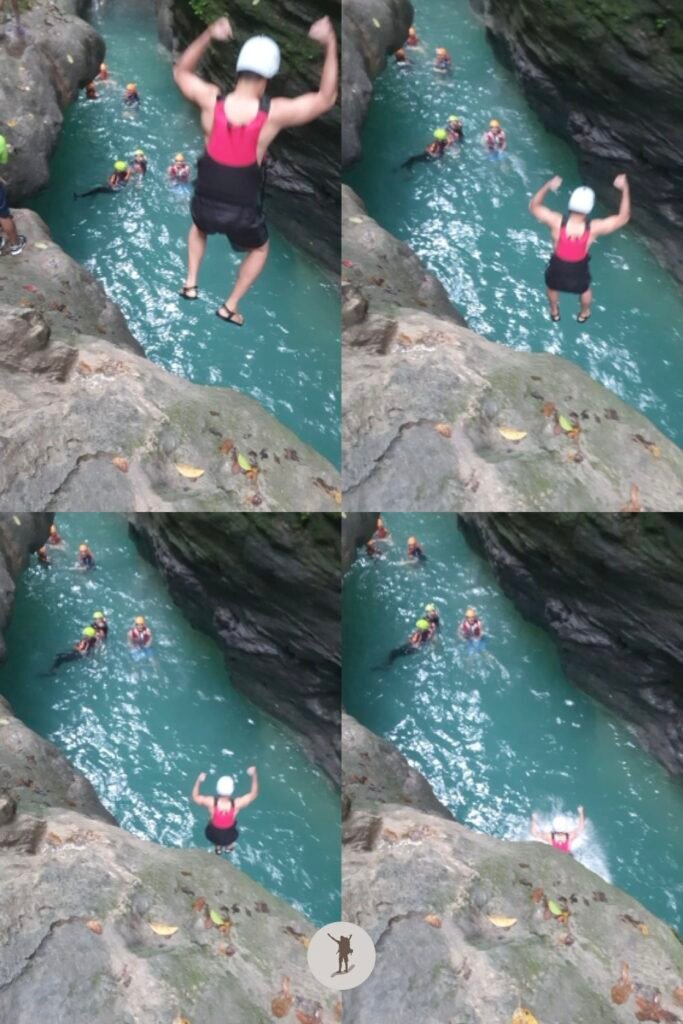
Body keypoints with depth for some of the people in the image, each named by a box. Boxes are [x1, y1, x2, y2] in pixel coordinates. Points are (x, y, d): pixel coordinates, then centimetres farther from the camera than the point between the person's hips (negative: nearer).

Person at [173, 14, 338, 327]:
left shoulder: (211, 100, -14)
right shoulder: (274, 113, -20)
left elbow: (181, 71, 8)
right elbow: (326, 99, -8)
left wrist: (208, 36, 1)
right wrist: (331, 46, -8)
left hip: (205, 201, 3)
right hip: (242, 210, -2)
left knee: (198, 227, 41)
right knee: (259, 249, 32)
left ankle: (190, 283, 40)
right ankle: (230, 306, 31)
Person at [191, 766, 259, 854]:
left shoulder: (211, 802, -32)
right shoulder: (237, 804, -32)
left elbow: (195, 796, -12)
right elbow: (254, 794, -17)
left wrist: (199, 780, -12)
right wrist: (254, 775, -17)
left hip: (213, 835, 0)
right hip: (229, 837, 0)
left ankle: (217, 847, 55)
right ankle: (229, 846, 55)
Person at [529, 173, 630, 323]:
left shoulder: (557, 222, -34)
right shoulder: (593, 228, -33)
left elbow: (534, 206, -18)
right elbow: (624, 217, -23)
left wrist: (548, 186, -20)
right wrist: (625, 189, -22)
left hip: (558, 267, 0)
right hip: (579, 270, 0)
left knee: (552, 287, 37)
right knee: (584, 289, 37)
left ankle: (554, 312, 64)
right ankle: (584, 313, 65)